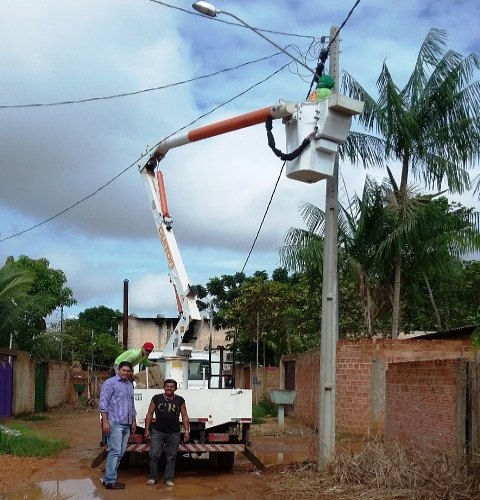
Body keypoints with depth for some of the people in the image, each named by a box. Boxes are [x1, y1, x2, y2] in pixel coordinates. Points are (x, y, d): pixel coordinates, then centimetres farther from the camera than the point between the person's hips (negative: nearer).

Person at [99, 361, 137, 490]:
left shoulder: (130, 385, 19)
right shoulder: (110, 383, -5)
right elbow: (103, 403, -10)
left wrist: (133, 421, 21)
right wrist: (105, 421, -17)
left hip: (126, 425, 8)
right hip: (115, 423, -8)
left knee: (121, 452, 8)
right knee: (115, 452, -10)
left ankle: (108, 478, 15)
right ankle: (110, 481, -5)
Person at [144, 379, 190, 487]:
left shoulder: (180, 400, 5)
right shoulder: (156, 399, 3)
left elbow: (184, 416, 8)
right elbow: (149, 415, 5)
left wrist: (187, 431, 0)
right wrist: (147, 430, 0)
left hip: (174, 433, 1)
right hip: (157, 432, -1)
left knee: (171, 457, 6)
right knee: (154, 455, -3)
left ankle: (168, 479, 17)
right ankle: (152, 477, 13)